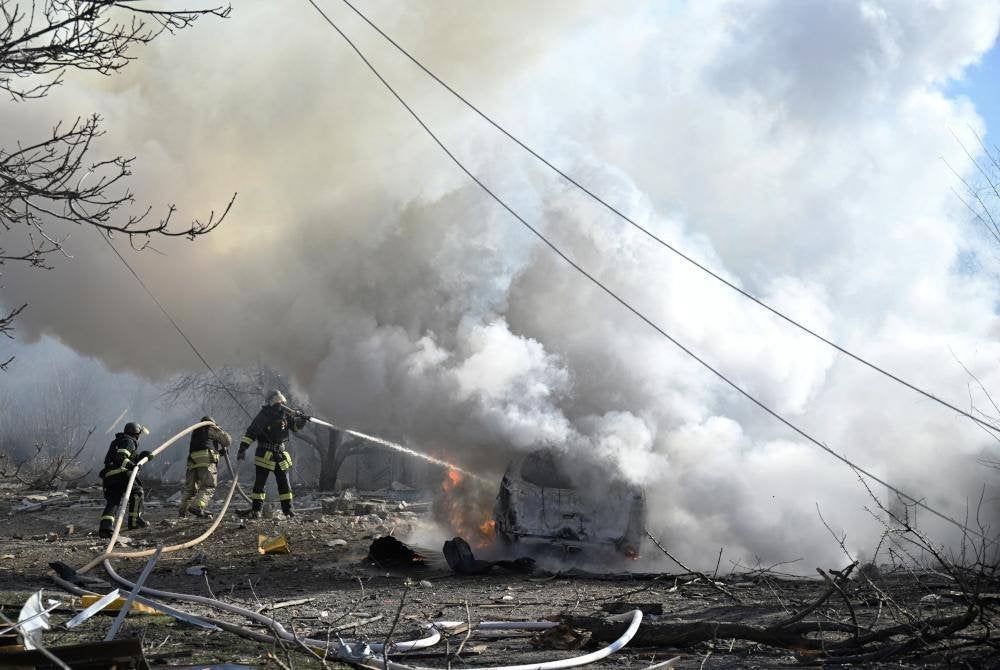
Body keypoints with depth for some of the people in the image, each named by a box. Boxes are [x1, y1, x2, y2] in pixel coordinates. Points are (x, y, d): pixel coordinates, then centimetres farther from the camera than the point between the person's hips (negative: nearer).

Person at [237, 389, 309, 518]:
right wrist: (242, 449, -16)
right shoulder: (263, 415, -11)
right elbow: (250, 433, -11)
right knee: (260, 483, -2)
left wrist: (302, 420, -8)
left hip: (281, 454, 4)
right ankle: (256, 510, 2)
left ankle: (287, 509, 13)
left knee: (284, 483, 7)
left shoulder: (286, 414, 1)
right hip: (265, 454, -4)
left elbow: (296, 426, 15)